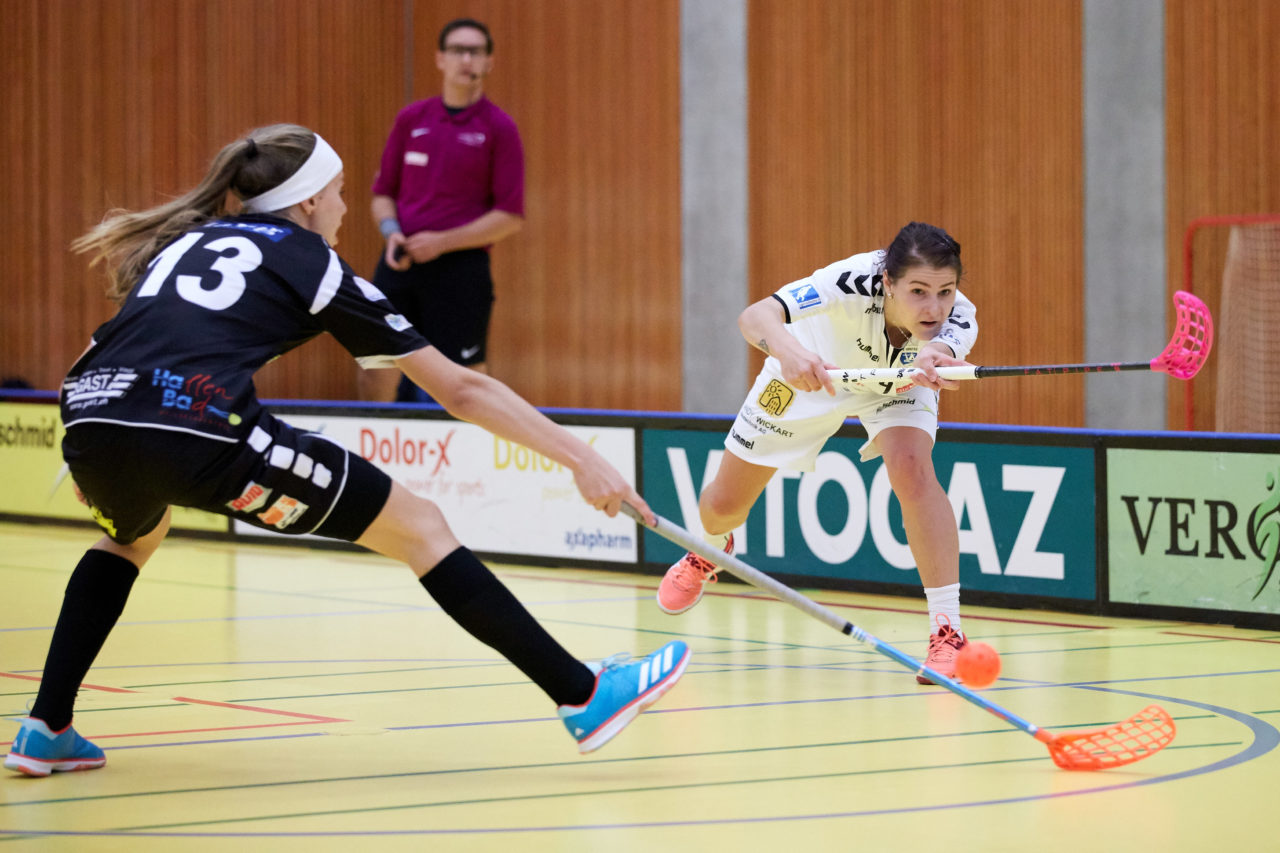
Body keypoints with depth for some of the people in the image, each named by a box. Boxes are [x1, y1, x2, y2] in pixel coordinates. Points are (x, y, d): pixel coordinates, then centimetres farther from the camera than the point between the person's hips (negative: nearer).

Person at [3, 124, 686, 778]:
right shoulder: (313, 263, 17)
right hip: (200, 431, -5)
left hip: (89, 417, 6)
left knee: (133, 535, 42)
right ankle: (583, 697, 7)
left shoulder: (183, 238, 30)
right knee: (420, 527, 8)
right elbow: (461, 389, 16)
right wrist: (581, 460, 19)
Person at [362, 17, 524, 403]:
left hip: (460, 269, -4)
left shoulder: (498, 128, -2)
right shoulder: (411, 119, 9)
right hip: (399, 265, 4)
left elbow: (510, 216, -5)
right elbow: (383, 192, 17)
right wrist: (391, 231, -4)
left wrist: (442, 241, -12)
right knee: (375, 372, 3)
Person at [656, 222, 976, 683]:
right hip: (810, 369, 0)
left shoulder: (957, 318, -38)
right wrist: (787, 349, -75)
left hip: (898, 382, 0)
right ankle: (711, 550, 50)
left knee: (913, 469, -32)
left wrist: (932, 358, -84)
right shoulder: (853, 282, -43)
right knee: (724, 505, 10)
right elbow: (755, 316, -53)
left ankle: (947, 631, -25)